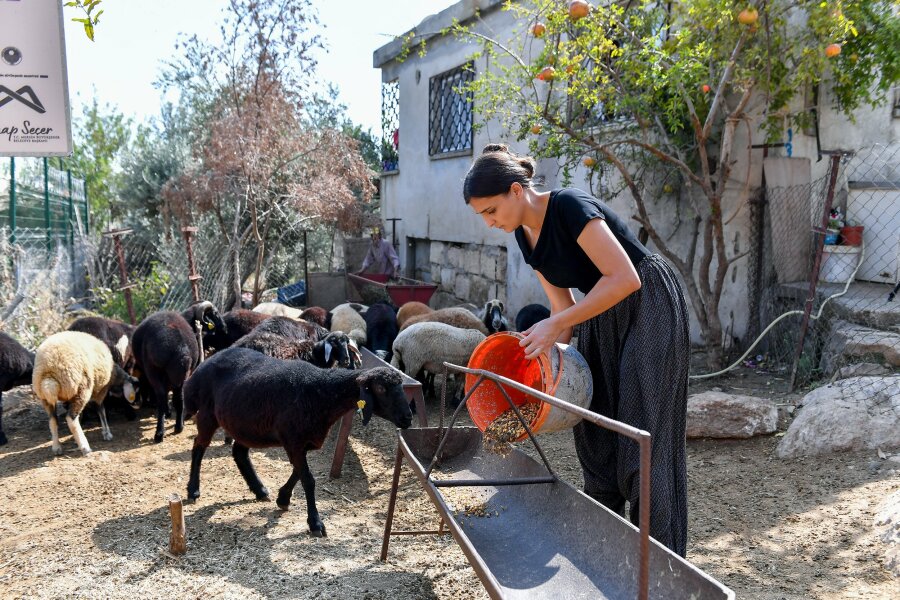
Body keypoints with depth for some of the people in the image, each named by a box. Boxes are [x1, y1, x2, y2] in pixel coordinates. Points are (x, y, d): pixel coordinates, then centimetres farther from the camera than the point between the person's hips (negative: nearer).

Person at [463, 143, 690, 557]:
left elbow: (625, 279, -29)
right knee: (594, 434, 8)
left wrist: (554, 326, -29)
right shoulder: (525, 235, 1)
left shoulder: (570, 207, -24)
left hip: (649, 309, -8)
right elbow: (563, 303, 6)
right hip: (602, 318, 8)